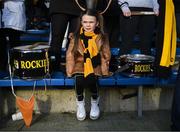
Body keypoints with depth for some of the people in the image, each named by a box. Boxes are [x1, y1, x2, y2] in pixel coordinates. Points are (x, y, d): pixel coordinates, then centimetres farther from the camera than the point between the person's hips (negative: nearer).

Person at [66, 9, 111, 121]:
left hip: (95, 66, -1)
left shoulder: (102, 37, -1)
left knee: (92, 81, -29)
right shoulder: (76, 37, -1)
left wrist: (104, 70, -7)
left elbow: (105, 55, 1)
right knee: (79, 80, -29)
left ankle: (95, 102, 3)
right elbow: (70, 54, 0)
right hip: (80, 65, 1)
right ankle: (80, 104, -1)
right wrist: (70, 70, -6)